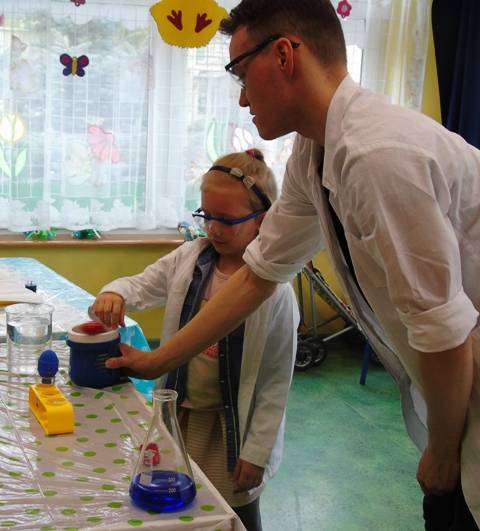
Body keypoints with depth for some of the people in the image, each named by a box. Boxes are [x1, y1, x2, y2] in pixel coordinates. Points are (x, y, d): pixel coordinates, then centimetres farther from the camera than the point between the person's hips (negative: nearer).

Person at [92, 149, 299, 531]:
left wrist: (256, 452, -13)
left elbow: (277, 379, -15)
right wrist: (115, 293, -19)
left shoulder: (275, 291, -19)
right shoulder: (190, 258, -5)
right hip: (182, 414, 5)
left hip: (232, 426, -4)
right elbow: (141, 285, 6)